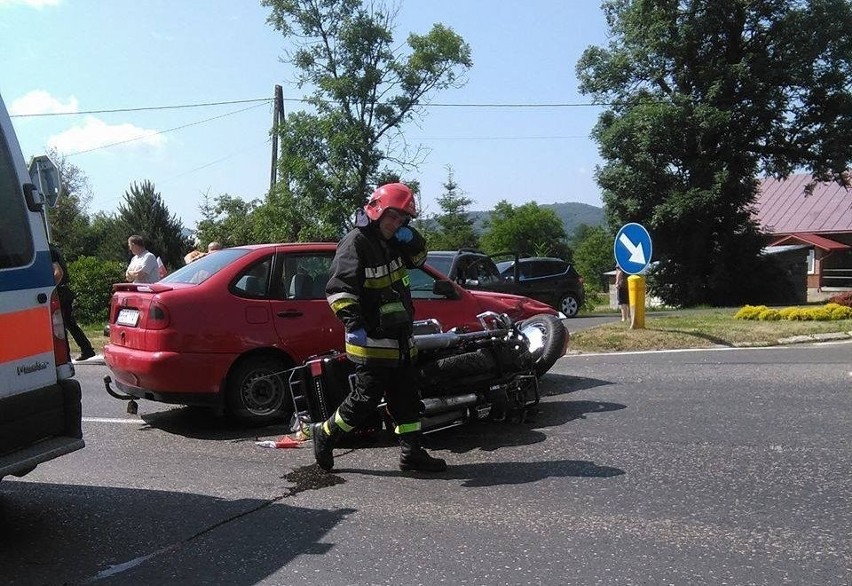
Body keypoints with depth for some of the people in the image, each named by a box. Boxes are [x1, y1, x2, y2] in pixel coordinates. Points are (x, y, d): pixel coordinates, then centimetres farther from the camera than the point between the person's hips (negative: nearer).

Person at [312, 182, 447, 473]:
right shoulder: (356, 243, -13)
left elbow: (419, 257, 27)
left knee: (407, 397, 12)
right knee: (365, 399, -3)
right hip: (372, 340, -9)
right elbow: (339, 288, -22)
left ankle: (411, 452, 21)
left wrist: (411, 238, 5)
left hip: (400, 339, 9)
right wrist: (353, 323, -33)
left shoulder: (392, 242, 13)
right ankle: (324, 435, 17)